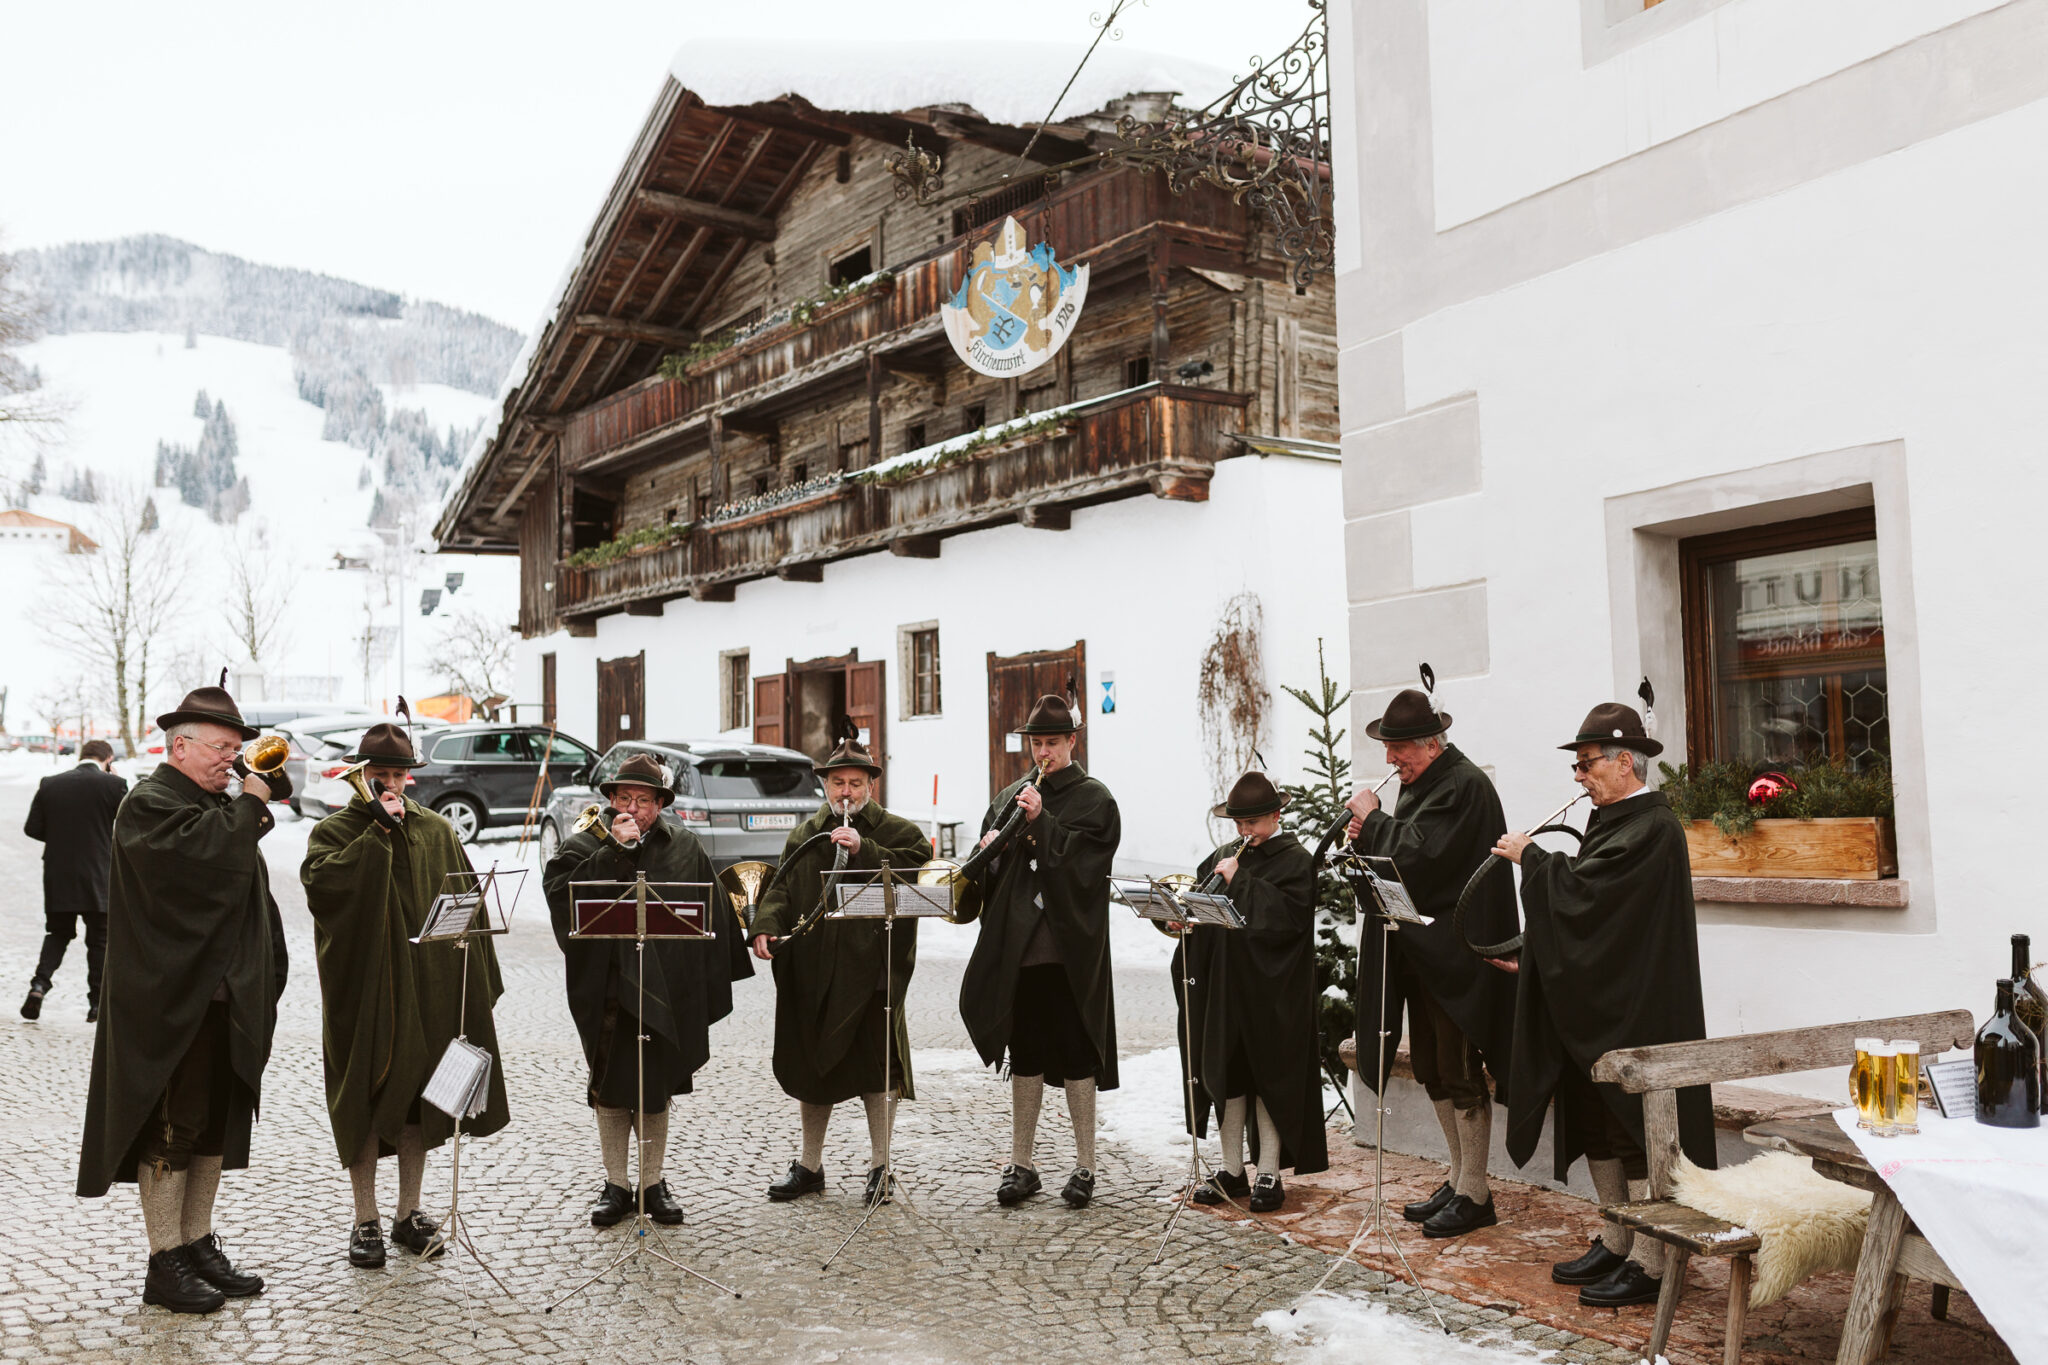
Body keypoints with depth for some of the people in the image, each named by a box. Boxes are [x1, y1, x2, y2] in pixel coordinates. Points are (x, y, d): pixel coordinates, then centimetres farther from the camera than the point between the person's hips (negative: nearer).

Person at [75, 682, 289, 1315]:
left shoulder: (219, 806, 18)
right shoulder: (149, 804, -9)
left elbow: (251, 895, 22)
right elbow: (205, 855, -30)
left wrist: (264, 982, 16)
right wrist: (251, 804, -16)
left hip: (226, 1001, 9)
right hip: (172, 1006, -9)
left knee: (215, 1128, 13)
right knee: (170, 1131, -2)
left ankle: (198, 1246, 23)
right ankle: (165, 1265, 7)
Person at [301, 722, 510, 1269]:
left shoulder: (437, 832, 9)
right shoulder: (334, 831, 1)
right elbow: (320, 881, -21)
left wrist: (479, 985, 3)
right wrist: (380, 831, -20)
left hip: (428, 991, 3)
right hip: (363, 992, -3)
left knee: (419, 1098, 9)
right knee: (365, 1101, 2)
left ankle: (409, 1213, 21)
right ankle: (366, 1221, 13)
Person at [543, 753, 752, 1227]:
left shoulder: (684, 847, 4)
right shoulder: (586, 844, 0)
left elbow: (713, 914, 8)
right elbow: (559, 890, -18)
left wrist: (709, 988, 5)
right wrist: (614, 850, -20)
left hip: (668, 992, 1)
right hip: (608, 988, -1)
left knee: (657, 1089, 10)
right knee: (610, 1088, 8)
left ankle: (653, 1183, 23)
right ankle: (615, 1185, 21)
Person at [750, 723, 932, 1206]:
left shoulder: (899, 834, 3)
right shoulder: (803, 838, 16)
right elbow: (781, 888, 6)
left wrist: (862, 850, -20)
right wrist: (766, 927, -12)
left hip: (871, 972, -4)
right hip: (811, 974, 4)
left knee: (875, 1067, 1)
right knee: (810, 1066, 12)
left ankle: (879, 1167, 16)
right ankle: (809, 1166, 26)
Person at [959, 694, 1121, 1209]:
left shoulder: (1094, 799, 0)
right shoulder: (1010, 796, 15)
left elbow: (1082, 861, -13)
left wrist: (1041, 821, -20)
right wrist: (990, 846, -6)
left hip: (1071, 948, -4)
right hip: (1018, 945, 4)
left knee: (1076, 1057, 1)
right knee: (1024, 1055, 10)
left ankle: (1084, 1167, 12)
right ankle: (1022, 1165, 19)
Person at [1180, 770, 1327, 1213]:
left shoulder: (1295, 860, -5)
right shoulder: (1224, 856, 12)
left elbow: (1287, 917, -19)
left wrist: (1238, 884, -19)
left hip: (1272, 991, -5)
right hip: (1223, 986, 6)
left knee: (1270, 1078, 2)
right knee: (1225, 1074, 10)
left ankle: (1269, 1174, 13)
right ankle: (1232, 1171, 22)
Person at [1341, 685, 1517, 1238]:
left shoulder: (1463, 786, -16)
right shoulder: (1422, 784, 14)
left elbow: (1418, 855, -25)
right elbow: (1401, 853, 18)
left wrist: (1373, 820, -12)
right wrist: (1368, 836, -1)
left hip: (1454, 954, -10)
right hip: (1419, 950, 10)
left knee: (1460, 1073, -3)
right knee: (1431, 1068, 14)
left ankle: (1475, 1195, 7)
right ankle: (1458, 1179, 26)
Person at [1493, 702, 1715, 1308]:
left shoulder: (1651, 827, -18)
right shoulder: (1618, 821, 13)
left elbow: (1580, 887, -24)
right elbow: (1585, 894, 17)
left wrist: (1529, 855, -9)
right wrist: (1531, 958, 9)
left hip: (1633, 1013, -10)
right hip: (1599, 1007, 10)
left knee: (1635, 1129, -2)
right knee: (1596, 1123, 15)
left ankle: (1648, 1264, 7)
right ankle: (1617, 1242, 27)